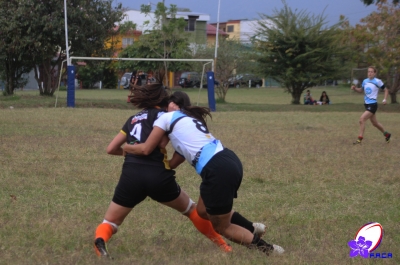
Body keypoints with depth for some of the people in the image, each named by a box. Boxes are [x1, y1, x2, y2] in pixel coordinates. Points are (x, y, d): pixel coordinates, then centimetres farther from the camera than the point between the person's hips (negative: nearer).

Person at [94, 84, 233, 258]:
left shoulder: (133, 119, 23)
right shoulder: (161, 115, 8)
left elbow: (111, 149, 25)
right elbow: (161, 143, -9)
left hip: (131, 175, 3)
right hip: (157, 175, -2)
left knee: (110, 222, 11)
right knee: (190, 209, 22)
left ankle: (100, 239, -23)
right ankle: (222, 244, 29)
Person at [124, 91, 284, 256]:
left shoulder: (167, 117, 7)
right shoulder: (190, 120, 30)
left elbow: (145, 149, 5)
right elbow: (174, 163, 28)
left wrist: (126, 148, 23)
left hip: (219, 171, -8)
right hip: (230, 162, 9)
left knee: (221, 227, 10)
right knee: (204, 211, 27)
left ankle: (267, 250, 11)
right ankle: (253, 229, 27)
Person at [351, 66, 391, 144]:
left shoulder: (377, 81, -10)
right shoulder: (365, 81, 7)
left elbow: (386, 89, 1)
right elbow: (361, 90, 20)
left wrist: (384, 99, -11)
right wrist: (355, 88, 0)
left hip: (373, 105, -7)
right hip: (367, 104, 7)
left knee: (362, 119, -19)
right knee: (374, 123, 17)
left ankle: (360, 139, -14)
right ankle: (386, 134, 38)